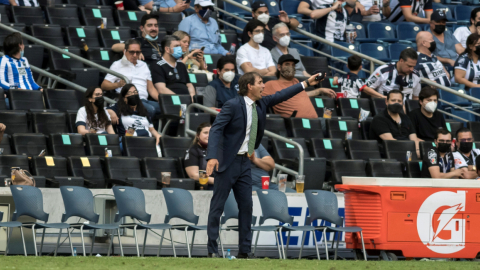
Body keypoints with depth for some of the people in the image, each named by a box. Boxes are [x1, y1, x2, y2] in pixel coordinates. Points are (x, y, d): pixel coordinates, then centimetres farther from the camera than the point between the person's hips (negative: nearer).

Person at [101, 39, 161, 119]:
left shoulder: (143, 65, 29)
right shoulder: (117, 65, 14)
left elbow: (151, 88, 28)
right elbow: (104, 85, 5)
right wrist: (118, 84, -16)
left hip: (144, 100, 5)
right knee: (150, 109, -38)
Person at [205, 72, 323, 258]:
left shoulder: (261, 104, 7)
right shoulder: (233, 105, -15)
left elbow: (280, 96, 20)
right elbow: (216, 129, -20)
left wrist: (306, 84, 19)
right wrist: (212, 157, -32)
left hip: (244, 162, 8)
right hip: (227, 162, -8)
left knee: (246, 206, 6)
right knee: (217, 206, -2)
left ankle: (244, 251, 11)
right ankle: (212, 251, 1)